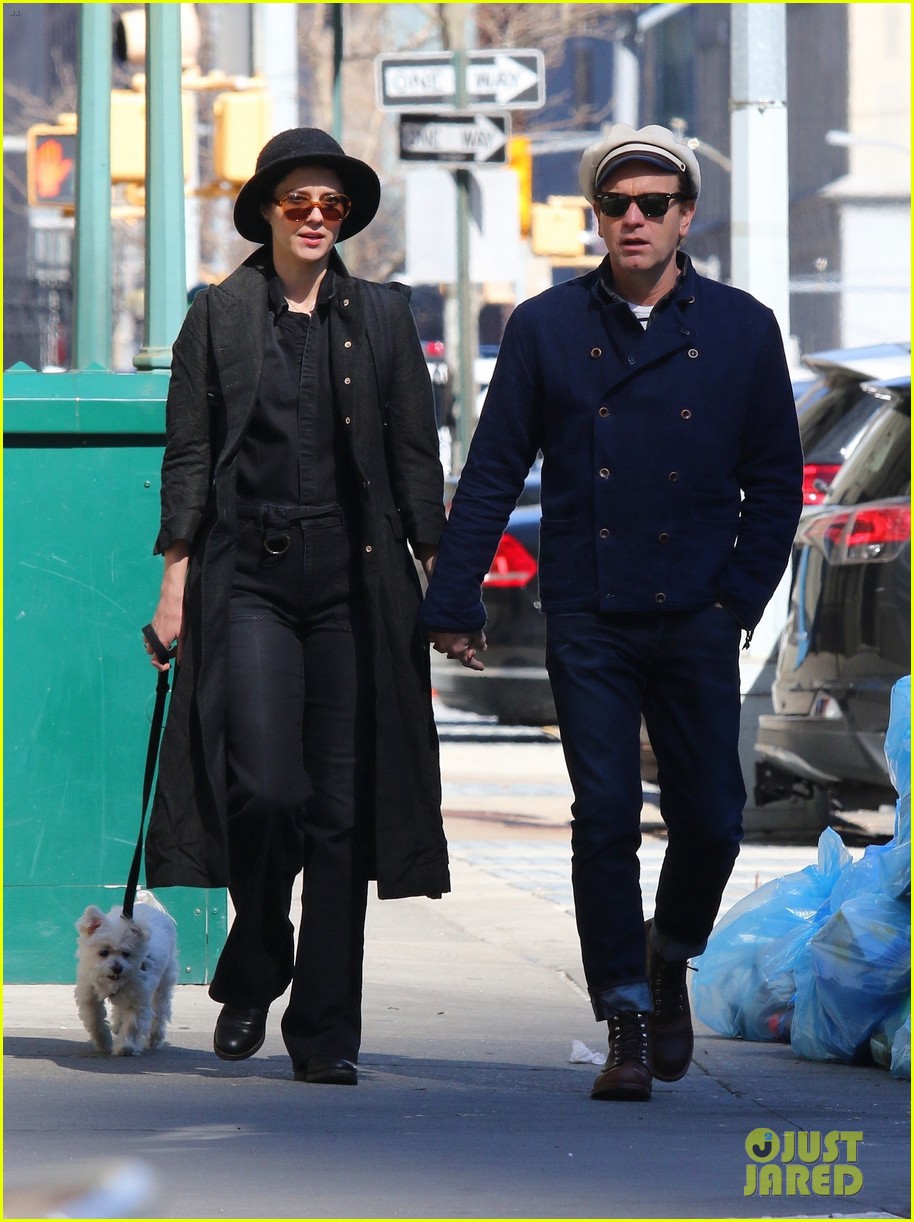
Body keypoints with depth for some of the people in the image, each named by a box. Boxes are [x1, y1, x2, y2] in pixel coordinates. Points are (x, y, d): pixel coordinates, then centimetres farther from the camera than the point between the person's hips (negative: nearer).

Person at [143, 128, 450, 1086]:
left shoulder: (382, 316, 10)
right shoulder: (219, 316, 6)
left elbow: (416, 457, 11)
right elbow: (187, 456, 6)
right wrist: (175, 580, -1)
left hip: (353, 577, 2)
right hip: (248, 576, -1)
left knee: (343, 807, 0)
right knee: (263, 788, -15)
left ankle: (325, 1032, 6)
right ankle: (253, 975, 11)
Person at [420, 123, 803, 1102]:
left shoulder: (741, 330, 4)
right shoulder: (545, 329, 3)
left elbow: (775, 478, 9)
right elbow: (492, 473, 5)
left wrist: (742, 594, -1)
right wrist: (453, 600, 1)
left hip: (696, 621, 1)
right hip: (588, 619, -1)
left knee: (709, 819, 2)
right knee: (604, 818, -6)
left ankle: (669, 959, 31)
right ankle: (628, 1022, 2)